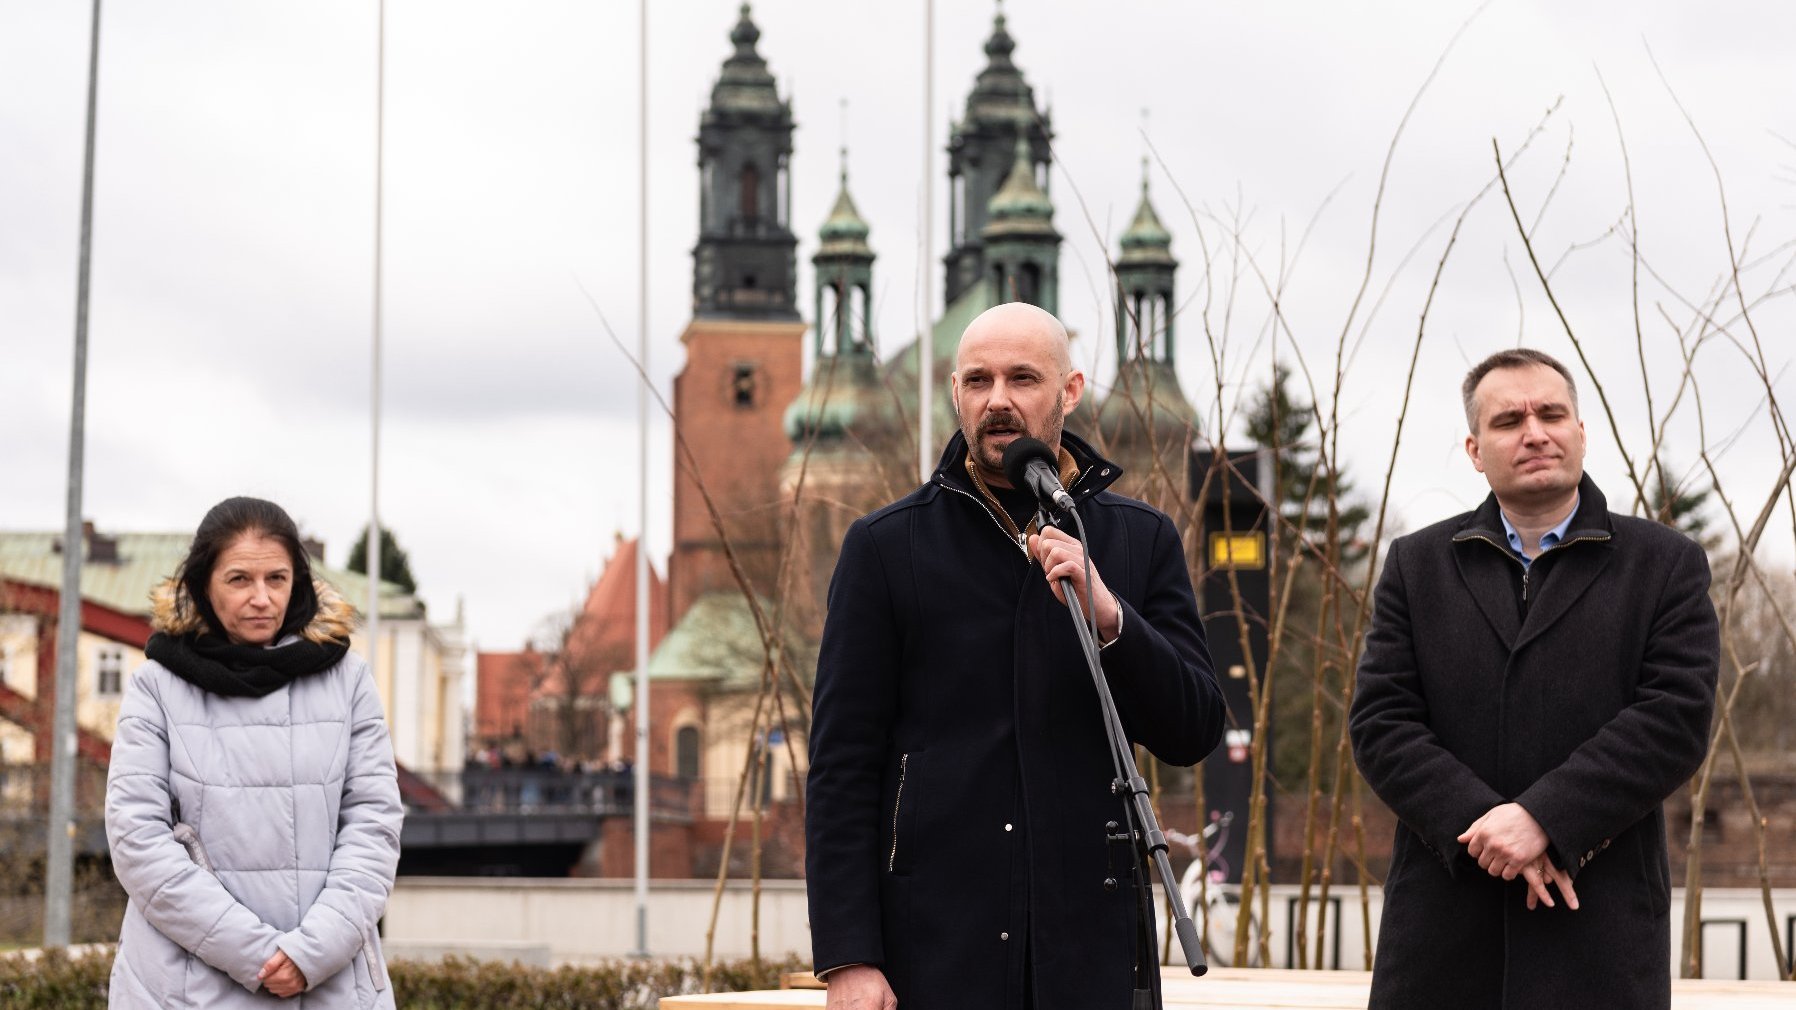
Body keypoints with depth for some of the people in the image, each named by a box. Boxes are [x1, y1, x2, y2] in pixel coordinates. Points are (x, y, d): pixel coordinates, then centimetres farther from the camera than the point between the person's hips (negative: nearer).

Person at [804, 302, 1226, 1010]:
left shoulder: (1142, 541, 9)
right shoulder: (885, 546, 4)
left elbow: (1195, 733, 3)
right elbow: (841, 763, 0)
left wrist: (1108, 617, -13)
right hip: (931, 945, -1)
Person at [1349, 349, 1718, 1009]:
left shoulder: (1667, 566, 6)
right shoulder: (1417, 566, 11)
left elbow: (1676, 719, -6)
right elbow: (1380, 723, 1)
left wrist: (1543, 819, -16)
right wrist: (1485, 823, -13)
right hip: (1444, 929, 2)